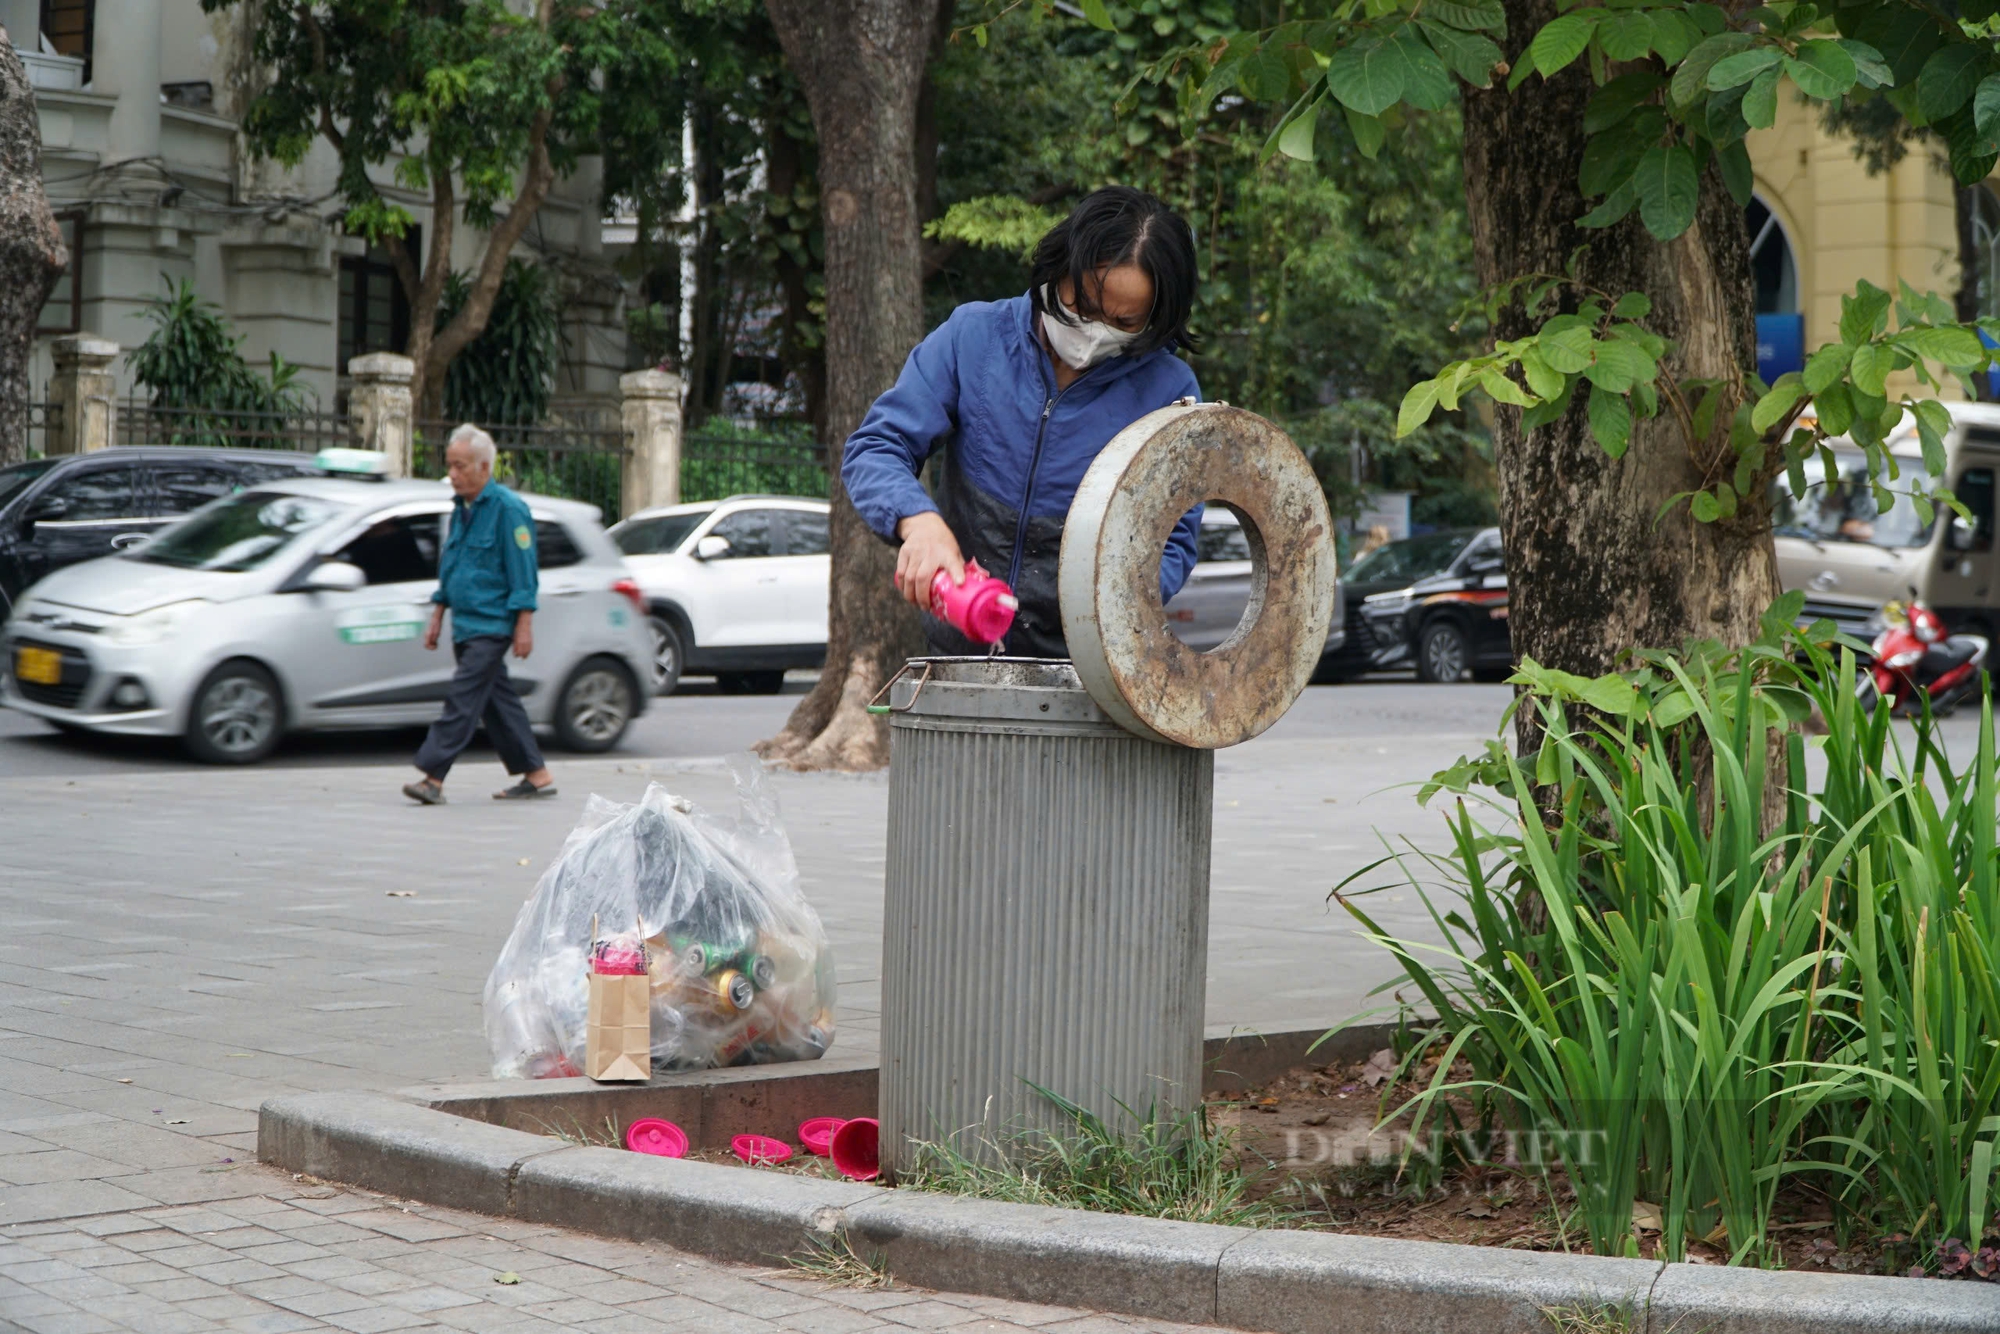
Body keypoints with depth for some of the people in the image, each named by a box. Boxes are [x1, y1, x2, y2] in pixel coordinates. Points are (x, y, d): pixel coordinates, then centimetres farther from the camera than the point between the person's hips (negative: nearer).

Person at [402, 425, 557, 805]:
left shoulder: (508, 509, -12)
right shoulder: (461, 509, 14)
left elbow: (523, 572, -14)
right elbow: (448, 570, 23)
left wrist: (524, 626, -18)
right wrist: (437, 617, 21)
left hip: (492, 626, -9)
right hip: (466, 626, 9)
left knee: (463, 698, -12)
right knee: (498, 701, 10)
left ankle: (433, 777, -16)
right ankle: (536, 774, 16)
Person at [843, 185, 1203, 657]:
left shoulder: (1169, 389, 0)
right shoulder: (973, 335, 3)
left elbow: (1172, 541, 4)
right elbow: (875, 448, 2)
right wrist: (919, 521, -20)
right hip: (959, 651, -1)